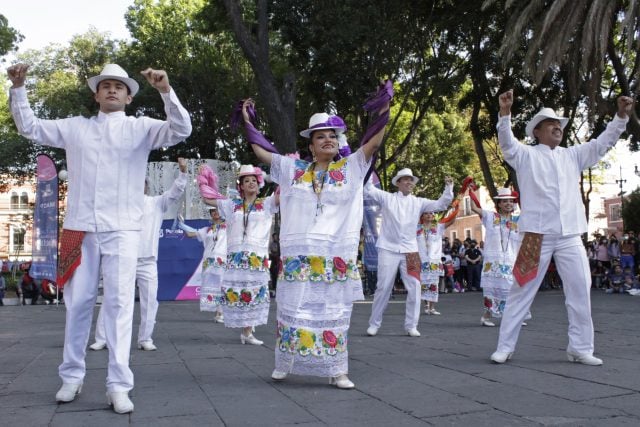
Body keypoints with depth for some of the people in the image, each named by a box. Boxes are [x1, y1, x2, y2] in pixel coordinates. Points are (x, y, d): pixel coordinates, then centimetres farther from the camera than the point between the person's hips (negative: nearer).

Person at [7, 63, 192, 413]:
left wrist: (166, 91, -19)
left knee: (119, 304, -5)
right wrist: (18, 88, 9)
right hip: (79, 229, 3)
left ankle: (118, 386, -2)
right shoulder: (75, 127, 14)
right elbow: (29, 127, 20)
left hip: (122, 230, -2)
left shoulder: (141, 127, 6)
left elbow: (182, 130, -7)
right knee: (77, 303, 8)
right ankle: (72, 376, 21)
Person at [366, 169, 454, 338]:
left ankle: (411, 326, 12)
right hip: (388, 250, -3)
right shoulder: (387, 197, 4)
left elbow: (441, 204, 8)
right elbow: (368, 189, -2)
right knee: (383, 288, 2)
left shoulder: (418, 202, 10)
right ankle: (374, 324, 15)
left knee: (414, 288, -1)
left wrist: (448, 187, -4)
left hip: (410, 251, 3)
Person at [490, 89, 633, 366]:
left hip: (570, 236, 5)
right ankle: (505, 347, 9)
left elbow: (602, 144, 18)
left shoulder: (572, 155, 18)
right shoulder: (526, 155, 4)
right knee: (521, 292, 1)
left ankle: (580, 349, 17)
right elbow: (507, 143, -12)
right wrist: (505, 113, -28)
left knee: (580, 292, 5)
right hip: (537, 235, -4)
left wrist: (621, 116, 6)